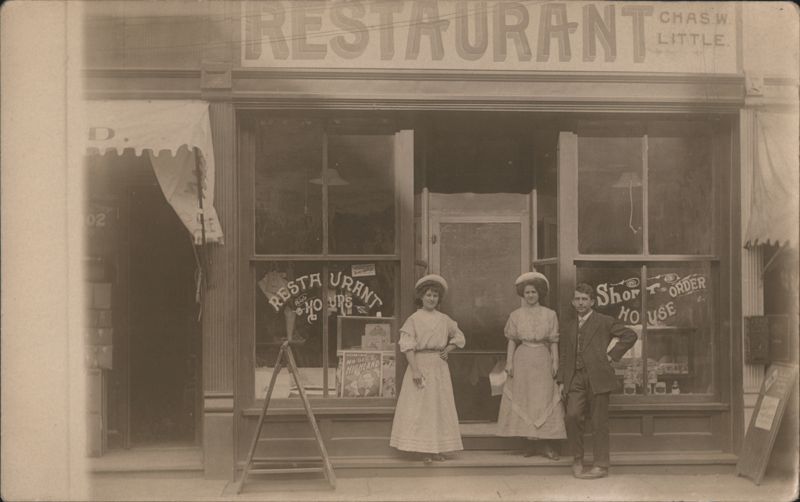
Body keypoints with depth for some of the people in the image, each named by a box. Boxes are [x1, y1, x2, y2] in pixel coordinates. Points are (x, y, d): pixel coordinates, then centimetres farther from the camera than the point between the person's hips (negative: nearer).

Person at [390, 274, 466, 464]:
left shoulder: (444, 319, 9)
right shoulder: (414, 319, -4)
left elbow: (459, 337, 21)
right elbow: (407, 346, -10)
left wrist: (448, 349, 2)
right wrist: (415, 370, -19)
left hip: (439, 366, 5)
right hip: (420, 364, -5)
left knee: (439, 406, 7)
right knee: (419, 405, -3)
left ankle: (436, 448, 15)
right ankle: (420, 449, 2)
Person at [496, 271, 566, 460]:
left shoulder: (549, 315, 5)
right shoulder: (516, 315, 6)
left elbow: (553, 342, 4)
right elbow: (512, 341, 5)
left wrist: (555, 363, -3)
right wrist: (509, 362, -3)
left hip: (542, 360, -1)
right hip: (523, 359, 1)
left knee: (544, 400, -2)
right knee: (524, 400, 1)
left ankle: (547, 444, 0)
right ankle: (530, 444, 7)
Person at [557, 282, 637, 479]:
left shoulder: (604, 322, 3)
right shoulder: (568, 326, 18)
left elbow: (630, 335, 1)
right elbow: (564, 355, 19)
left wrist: (612, 355, -3)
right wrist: (562, 380, 11)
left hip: (597, 377, -4)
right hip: (575, 379, 4)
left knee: (599, 423, -1)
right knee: (572, 415, -13)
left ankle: (601, 466, 6)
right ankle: (577, 459, 4)